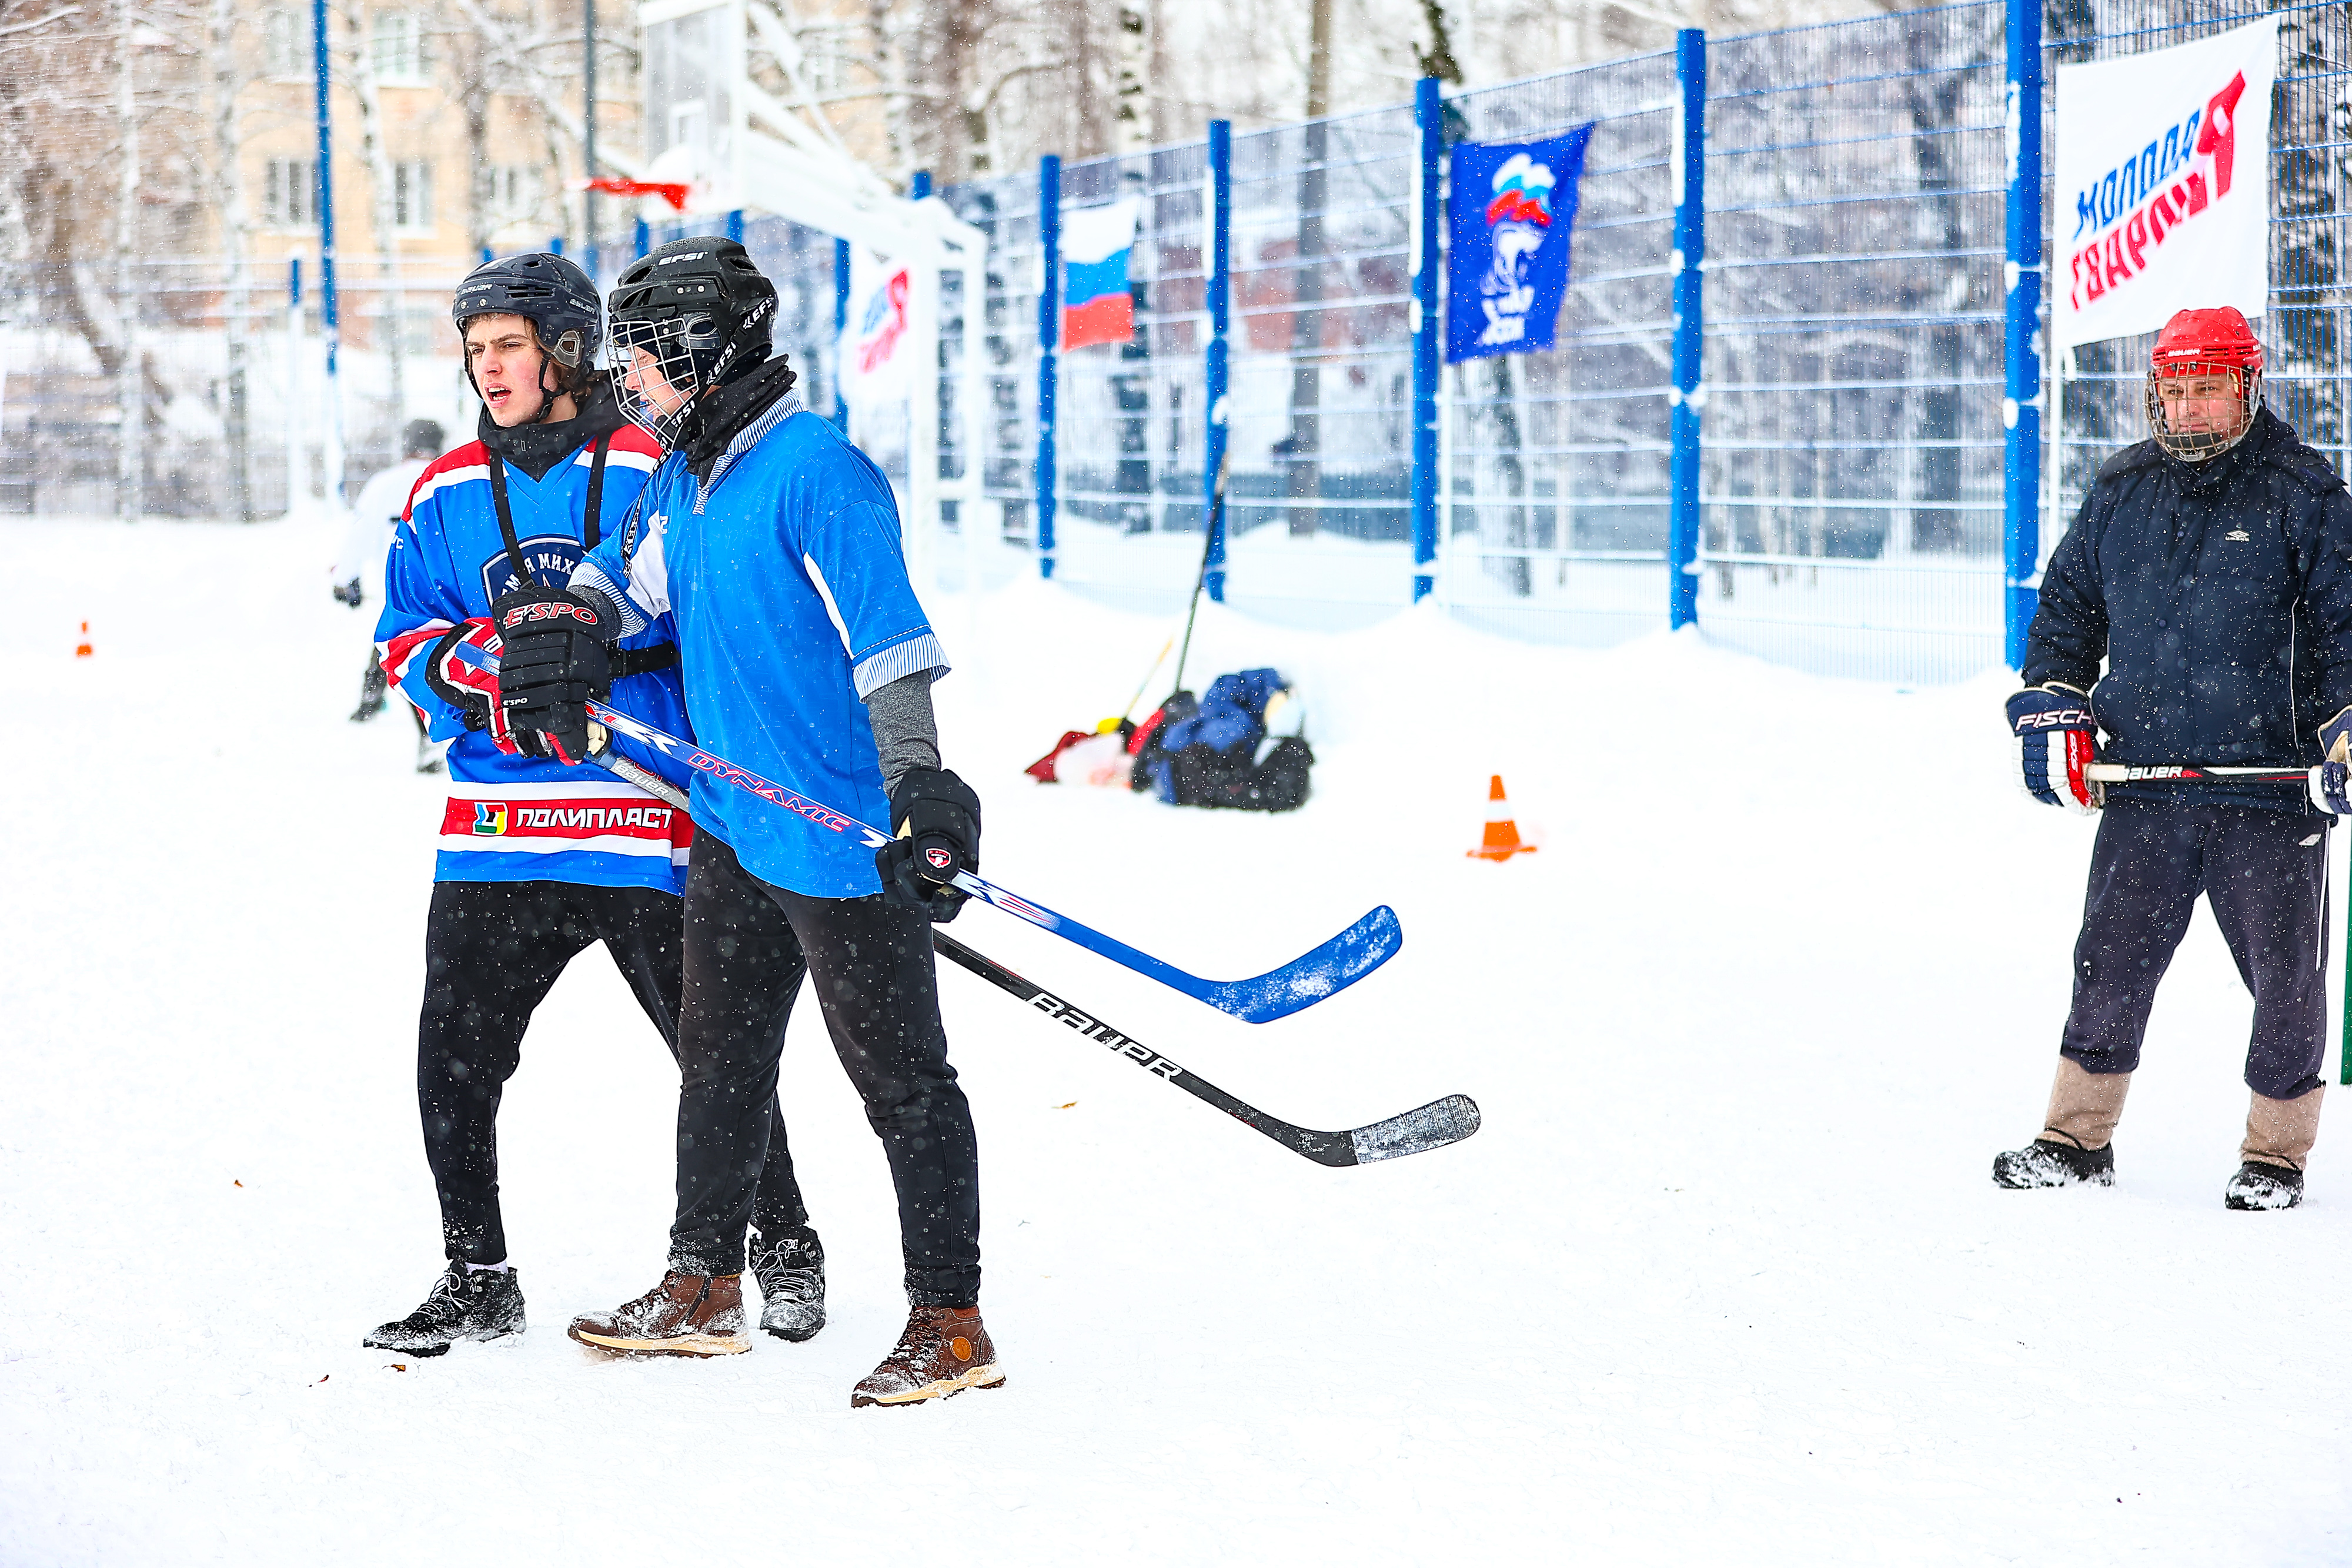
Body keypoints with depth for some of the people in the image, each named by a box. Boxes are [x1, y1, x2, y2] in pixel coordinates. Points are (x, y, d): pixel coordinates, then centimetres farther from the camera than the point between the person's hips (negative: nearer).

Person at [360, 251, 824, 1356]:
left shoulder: (654, 474, -1)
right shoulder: (448, 494, 11)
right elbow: (404, 639, 12)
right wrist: (465, 661, -10)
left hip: (643, 816, -3)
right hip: (496, 824, 3)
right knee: (454, 1057, -2)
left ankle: (784, 1243, 24)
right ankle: (476, 1280, 13)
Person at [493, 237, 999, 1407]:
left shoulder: (816, 473, -18)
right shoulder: (681, 476, 11)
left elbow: (888, 638, -24)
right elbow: (628, 574, 28)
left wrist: (918, 785, -33)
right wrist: (569, 629, 6)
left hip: (839, 832, -10)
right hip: (732, 821, 10)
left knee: (898, 1077, -4)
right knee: (719, 1057, 19)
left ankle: (950, 1324, 2)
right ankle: (705, 1286, 33)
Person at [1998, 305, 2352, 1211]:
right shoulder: (2121, 493, 10)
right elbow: (2067, 602, 21)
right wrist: (2052, 705, 9)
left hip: (2269, 789, -3)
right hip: (2144, 787, 3)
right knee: (2111, 965, 6)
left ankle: (2275, 1154, 18)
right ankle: (2078, 1138, 17)